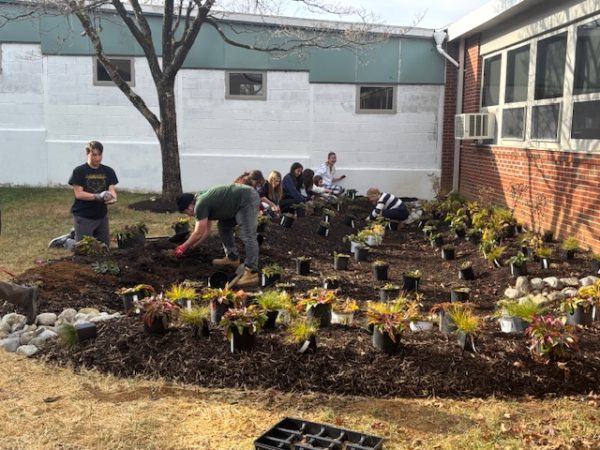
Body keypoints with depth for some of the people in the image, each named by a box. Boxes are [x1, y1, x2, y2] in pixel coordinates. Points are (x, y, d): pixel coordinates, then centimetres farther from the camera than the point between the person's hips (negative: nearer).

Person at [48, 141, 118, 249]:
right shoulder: (79, 171, -9)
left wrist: (112, 197, -27)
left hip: (102, 215, 5)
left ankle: (76, 234, 35)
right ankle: (65, 240, 26)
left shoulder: (108, 171, 3)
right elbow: (78, 194, -14)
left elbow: (111, 189, -3)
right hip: (83, 216, -5)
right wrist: (98, 196, -29)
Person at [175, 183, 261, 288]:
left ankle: (252, 274, -20)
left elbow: (198, 234, -9)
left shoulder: (200, 205, -14)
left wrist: (184, 247, 4)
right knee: (223, 225, 19)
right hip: (241, 201, 11)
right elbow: (206, 231, 22)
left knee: (247, 236, -17)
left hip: (248, 199, -11)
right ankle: (232, 258, 23)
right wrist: (192, 246, 22)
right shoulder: (204, 201, 16)